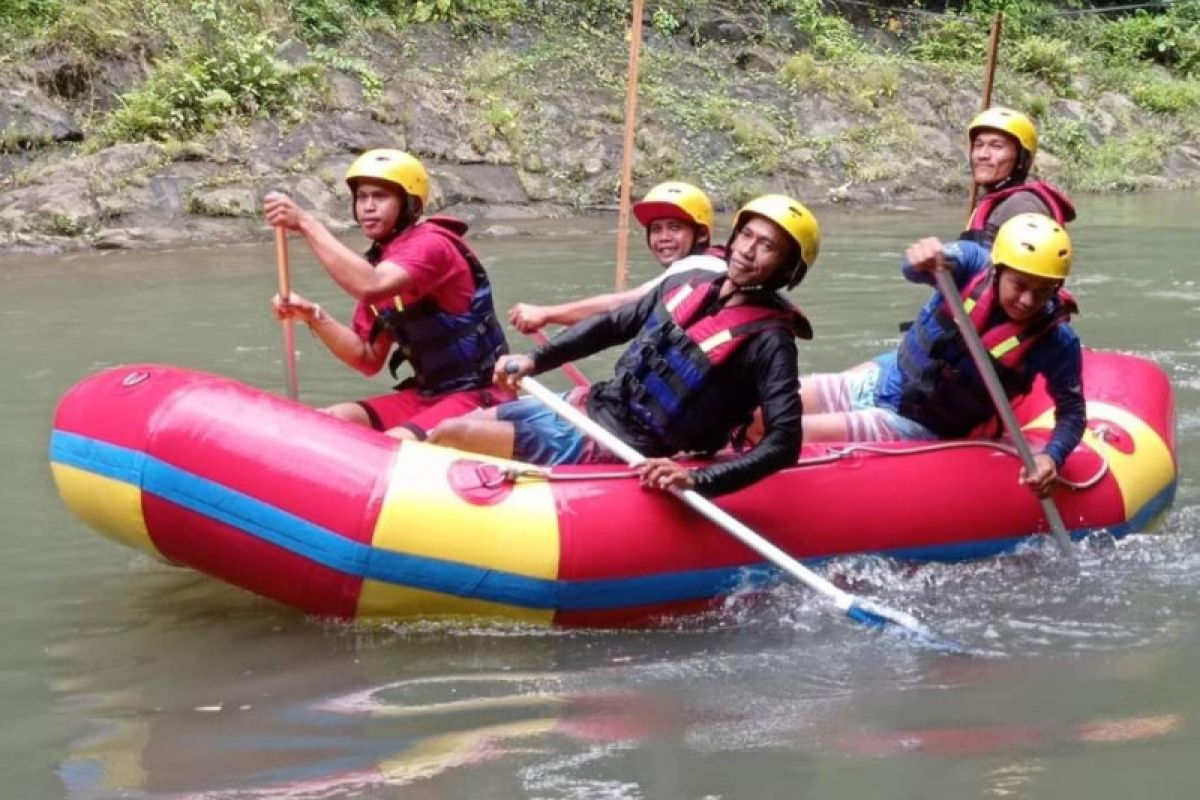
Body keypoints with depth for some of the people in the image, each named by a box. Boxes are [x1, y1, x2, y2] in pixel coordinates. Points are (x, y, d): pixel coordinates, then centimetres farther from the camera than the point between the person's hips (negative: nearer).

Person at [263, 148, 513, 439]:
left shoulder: (430, 244, -16)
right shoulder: (379, 262, 10)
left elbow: (370, 287, -36)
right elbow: (369, 360, 10)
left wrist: (305, 223, -31)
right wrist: (313, 316, -4)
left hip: (480, 397, -9)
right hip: (425, 394, 9)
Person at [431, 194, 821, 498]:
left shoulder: (768, 340, -18)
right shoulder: (686, 284, 3)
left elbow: (784, 442, -24)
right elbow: (613, 324, 15)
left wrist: (698, 479, -35)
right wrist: (535, 360, 5)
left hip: (611, 449, -7)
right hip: (588, 406, 7)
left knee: (451, 436, -13)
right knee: (459, 424, 9)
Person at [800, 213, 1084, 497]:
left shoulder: (1055, 342, -21)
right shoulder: (972, 262, -17)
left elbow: (1072, 410, -11)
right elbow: (916, 267, -36)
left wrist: (1052, 457, -30)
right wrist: (923, 259, -60)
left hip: (920, 427, -4)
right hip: (884, 378, 4)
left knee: (795, 433, -17)